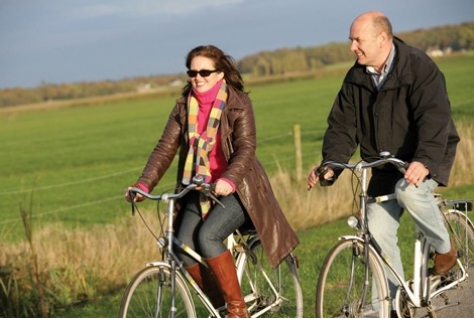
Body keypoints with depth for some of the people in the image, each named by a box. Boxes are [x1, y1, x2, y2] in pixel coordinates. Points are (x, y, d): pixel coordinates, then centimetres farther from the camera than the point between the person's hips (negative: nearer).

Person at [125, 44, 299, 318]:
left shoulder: (238, 103, -9)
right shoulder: (184, 106, 4)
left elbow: (246, 147, -22)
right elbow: (165, 148, -2)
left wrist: (229, 180, -41)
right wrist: (144, 184, -18)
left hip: (237, 188, -5)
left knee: (207, 236, -28)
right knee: (183, 247, -17)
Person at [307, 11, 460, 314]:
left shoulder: (419, 67, -18)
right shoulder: (356, 78, 1)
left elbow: (435, 117, -30)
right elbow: (342, 126, 0)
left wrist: (425, 161, -45)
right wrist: (330, 165, -17)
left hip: (427, 157, -6)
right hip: (385, 165, 6)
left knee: (409, 190, -36)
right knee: (377, 233, -5)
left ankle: (445, 248, -9)